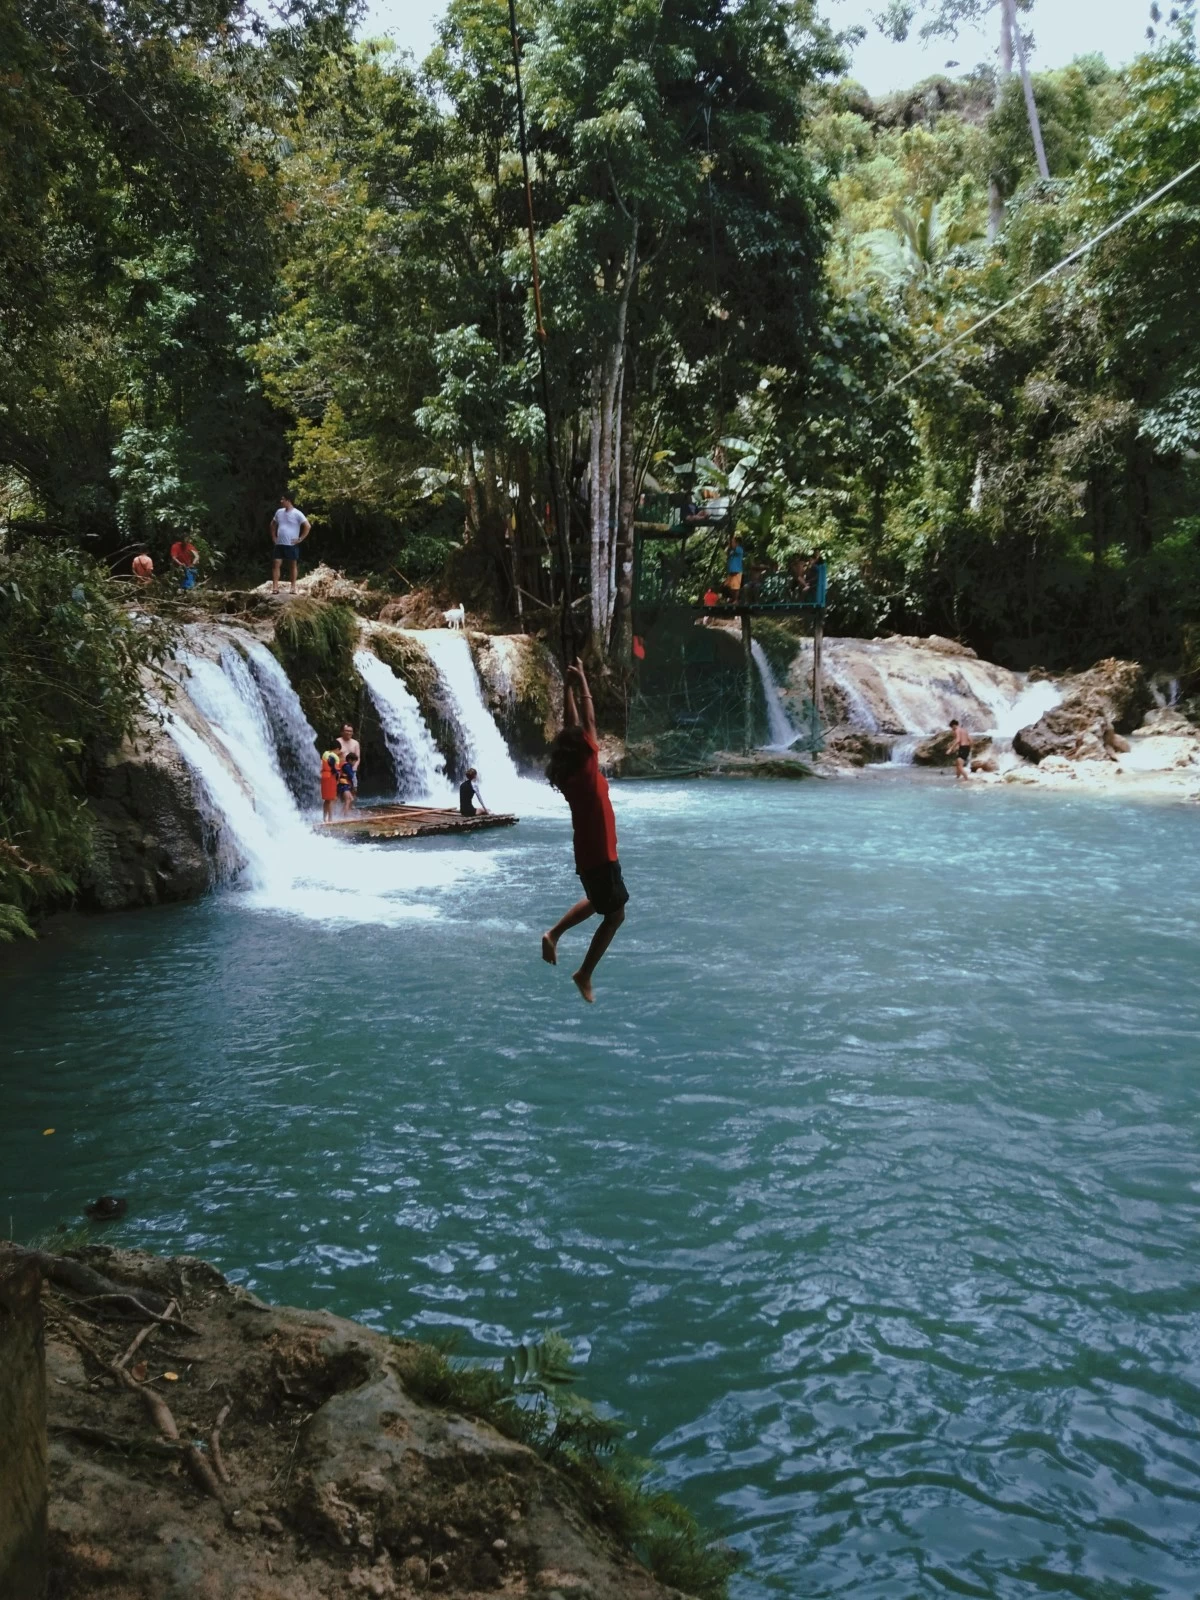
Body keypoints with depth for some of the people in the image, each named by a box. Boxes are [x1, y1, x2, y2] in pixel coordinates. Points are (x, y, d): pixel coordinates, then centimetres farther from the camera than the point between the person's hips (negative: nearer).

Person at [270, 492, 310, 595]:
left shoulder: (297, 514, -9)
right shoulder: (279, 512, 9)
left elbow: (307, 526, -12)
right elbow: (273, 524, 25)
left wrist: (300, 539, -12)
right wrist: (273, 537, 14)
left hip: (292, 545, -5)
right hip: (279, 544, 5)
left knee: (293, 565, 4)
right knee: (276, 564, -4)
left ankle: (293, 587, 11)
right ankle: (275, 587, -6)